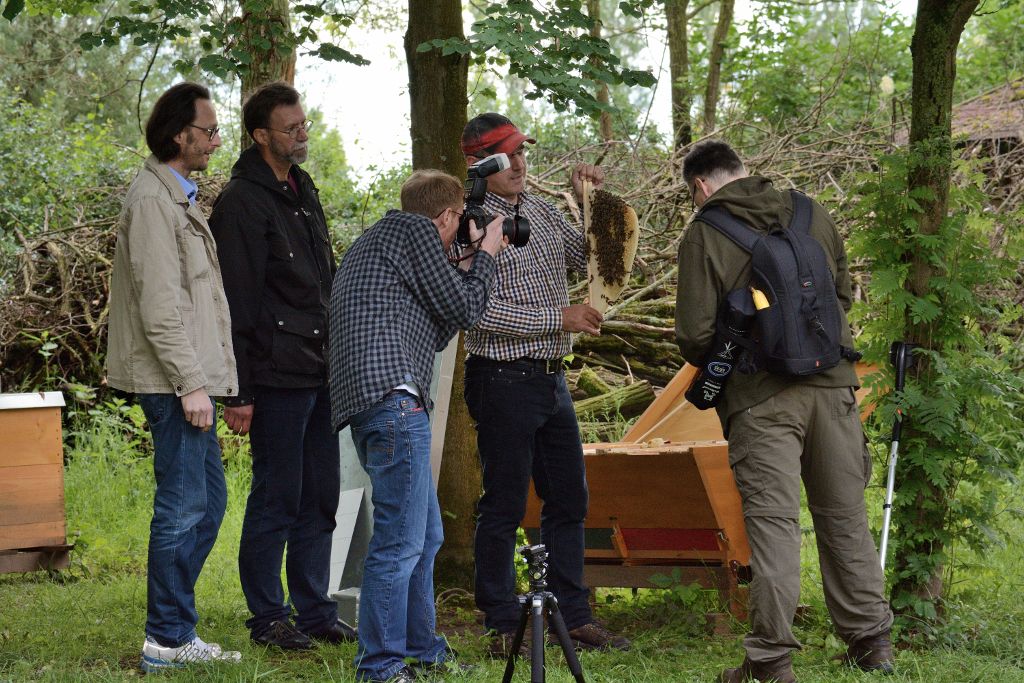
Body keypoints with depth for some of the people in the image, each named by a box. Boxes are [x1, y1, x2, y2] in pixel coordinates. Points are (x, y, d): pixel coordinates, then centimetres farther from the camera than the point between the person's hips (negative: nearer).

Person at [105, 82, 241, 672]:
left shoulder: (177, 197, 19)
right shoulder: (153, 200, -14)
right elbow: (158, 306, -20)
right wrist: (190, 383, -20)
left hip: (188, 377, 11)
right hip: (173, 379, -11)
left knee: (208, 501, 13)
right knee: (184, 507, -7)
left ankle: (177, 631, 19)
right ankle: (168, 641, 0)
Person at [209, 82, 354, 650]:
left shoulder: (301, 189, 16)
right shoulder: (242, 202, -12)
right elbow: (237, 304, -15)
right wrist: (238, 391, -17)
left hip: (320, 371, 8)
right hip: (278, 377, -8)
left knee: (320, 497, 12)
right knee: (277, 499, -1)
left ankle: (315, 610, 20)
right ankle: (268, 617, 8)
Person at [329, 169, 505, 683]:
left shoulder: (374, 241, 29)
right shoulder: (415, 230, 0)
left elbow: (436, 331, 28)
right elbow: (463, 309, 1)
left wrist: (466, 267, 28)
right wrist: (485, 257, 16)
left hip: (372, 405, 11)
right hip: (393, 396, -11)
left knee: (425, 536, 20)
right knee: (401, 540, -10)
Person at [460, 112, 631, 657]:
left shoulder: (540, 210, 12)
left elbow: (591, 260, 19)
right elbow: (480, 310, -19)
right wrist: (558, 318, -19)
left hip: (551, 379, 8)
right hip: (503, 379, -8)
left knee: (568, 499, 11)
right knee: (504, 506, -2)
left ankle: (573, 616, 19)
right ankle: (502, 627, 5)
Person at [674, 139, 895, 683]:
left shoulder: (703, 235, -6)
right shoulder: (812, 214, 9)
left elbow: (695, 335, -9)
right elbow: (843, 293, 19)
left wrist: (710, 362, 13)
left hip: (760, 399, -4)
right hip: (831, 383, 4)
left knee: (772, 521, -3)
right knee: (844, 514, 13)